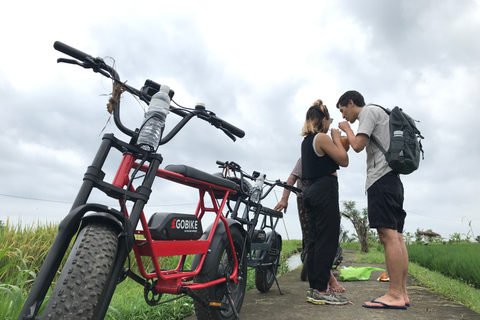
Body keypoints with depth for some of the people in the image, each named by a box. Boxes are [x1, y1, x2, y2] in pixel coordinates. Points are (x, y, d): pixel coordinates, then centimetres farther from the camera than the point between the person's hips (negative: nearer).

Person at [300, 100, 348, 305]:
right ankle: (320, 291, -2)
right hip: (325, 190, -9)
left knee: (314, 240, 10)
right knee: (327, 240, -6)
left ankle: (314, 288, 17)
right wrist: (337, 138, 1)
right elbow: (344, 160, -9)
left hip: (311, 191, 9)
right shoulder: (322, 138, -10)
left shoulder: (306, 141, 17)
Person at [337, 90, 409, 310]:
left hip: (381, 177, -10)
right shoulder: (379, 114, 29)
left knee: (388, 235, -13)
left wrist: (347, 128, 5)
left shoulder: (369, 111, 1)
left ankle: (395, 295, -12)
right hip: (392, 178, 10)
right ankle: (402, 294, 4)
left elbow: (358, 145, -10)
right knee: (396, 236, 3)